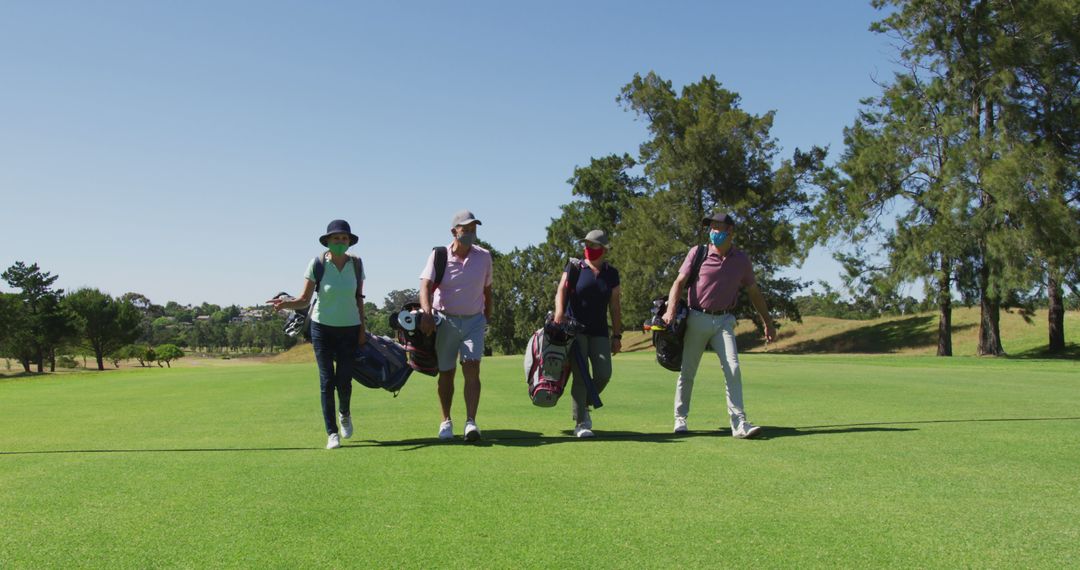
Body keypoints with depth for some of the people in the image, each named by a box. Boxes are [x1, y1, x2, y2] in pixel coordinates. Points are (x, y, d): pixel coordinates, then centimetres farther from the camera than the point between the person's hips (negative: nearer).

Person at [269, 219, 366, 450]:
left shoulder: (356, 264, -3)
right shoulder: (318, 263, -10)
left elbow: (359, 299, 6)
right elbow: (304, 299, -10)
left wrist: (362, 329, 3)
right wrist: (286, 303, -30)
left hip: (349, 328, 2)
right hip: (322, 327, -1)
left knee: (344, 380, 1)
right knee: (327, 380, -3)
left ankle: (344, 414, 34)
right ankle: (332, 433, 6)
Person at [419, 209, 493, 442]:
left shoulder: (484, 257, 1)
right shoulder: (439, 256, -6)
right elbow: (426, 285, -18)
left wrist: (487, 317, 13)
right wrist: (426, 313, -33)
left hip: (474, 321, 1)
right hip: (445, 320, -1)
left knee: (472, 368, -13)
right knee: (446, 373, 8)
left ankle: (471, 422, -16)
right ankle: (446, 421, 22)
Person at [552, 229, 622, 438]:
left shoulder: (611, 273, 9)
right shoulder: (575, 267, 0)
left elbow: (614, 307, 10)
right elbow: (562, 289, -13)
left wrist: (617, 335, 7)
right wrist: (559, 312, -31)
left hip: (599, 331, 3)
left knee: (604, 374, -6)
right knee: (580, 375, -9)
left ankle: (584, 406, 21)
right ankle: (580, 424, -1)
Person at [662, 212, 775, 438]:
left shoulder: (741, 260, 6)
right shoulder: (698, 253, -2)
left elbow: (754, 292, 16)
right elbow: (679, 283, -4)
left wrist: (768, 322, 17)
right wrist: (671, 310, -20)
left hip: (724, 321, 1)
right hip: (697, 318, -1)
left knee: (733, 368, -13)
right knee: (687, 371, 6)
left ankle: (739, 423, -12)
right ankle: (680, 418, 22)